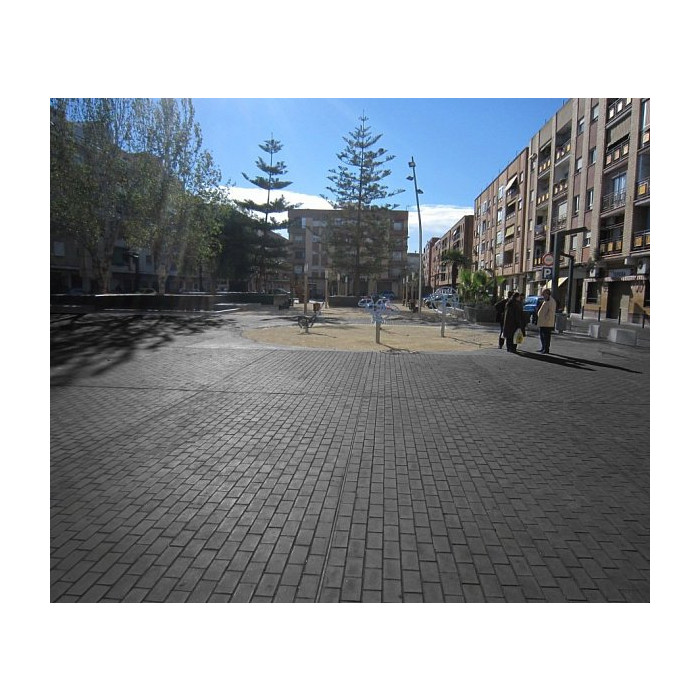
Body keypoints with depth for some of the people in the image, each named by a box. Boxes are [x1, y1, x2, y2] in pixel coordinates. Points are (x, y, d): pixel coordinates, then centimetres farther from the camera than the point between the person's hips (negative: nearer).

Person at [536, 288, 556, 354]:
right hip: (542, 323, 10)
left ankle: (546, 350, -1)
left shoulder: (551, 302, -12)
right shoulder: (545, 301, 19)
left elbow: (551, 312, -19)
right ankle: (543, 348, 26)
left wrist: (546, 319, -21)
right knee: (542, 336, 16)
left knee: (546, 336, -5)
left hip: (547, 323, -10)